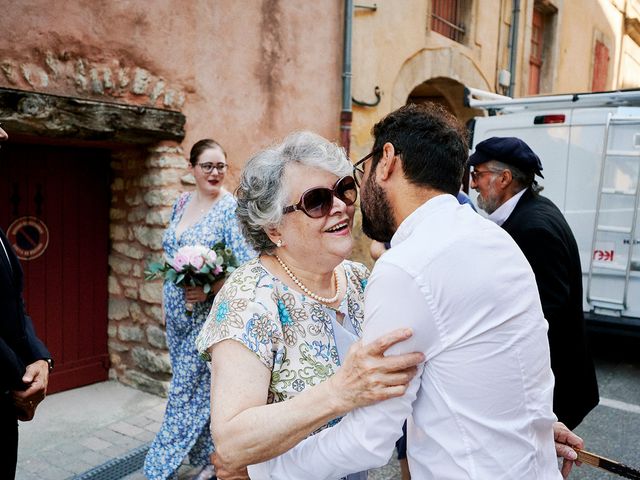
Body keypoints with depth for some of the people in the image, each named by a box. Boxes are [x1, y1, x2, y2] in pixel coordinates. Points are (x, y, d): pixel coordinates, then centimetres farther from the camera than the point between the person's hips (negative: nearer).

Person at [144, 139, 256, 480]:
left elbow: (246, 268, -16)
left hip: (207, 314, -7)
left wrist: (211, 289, -27)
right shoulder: (182, 202, 7)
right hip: (178, 313, 7)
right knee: (196, 385, 15)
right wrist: (167, 302, 16)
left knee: (188, 388, 2)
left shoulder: (231, 208, -13)